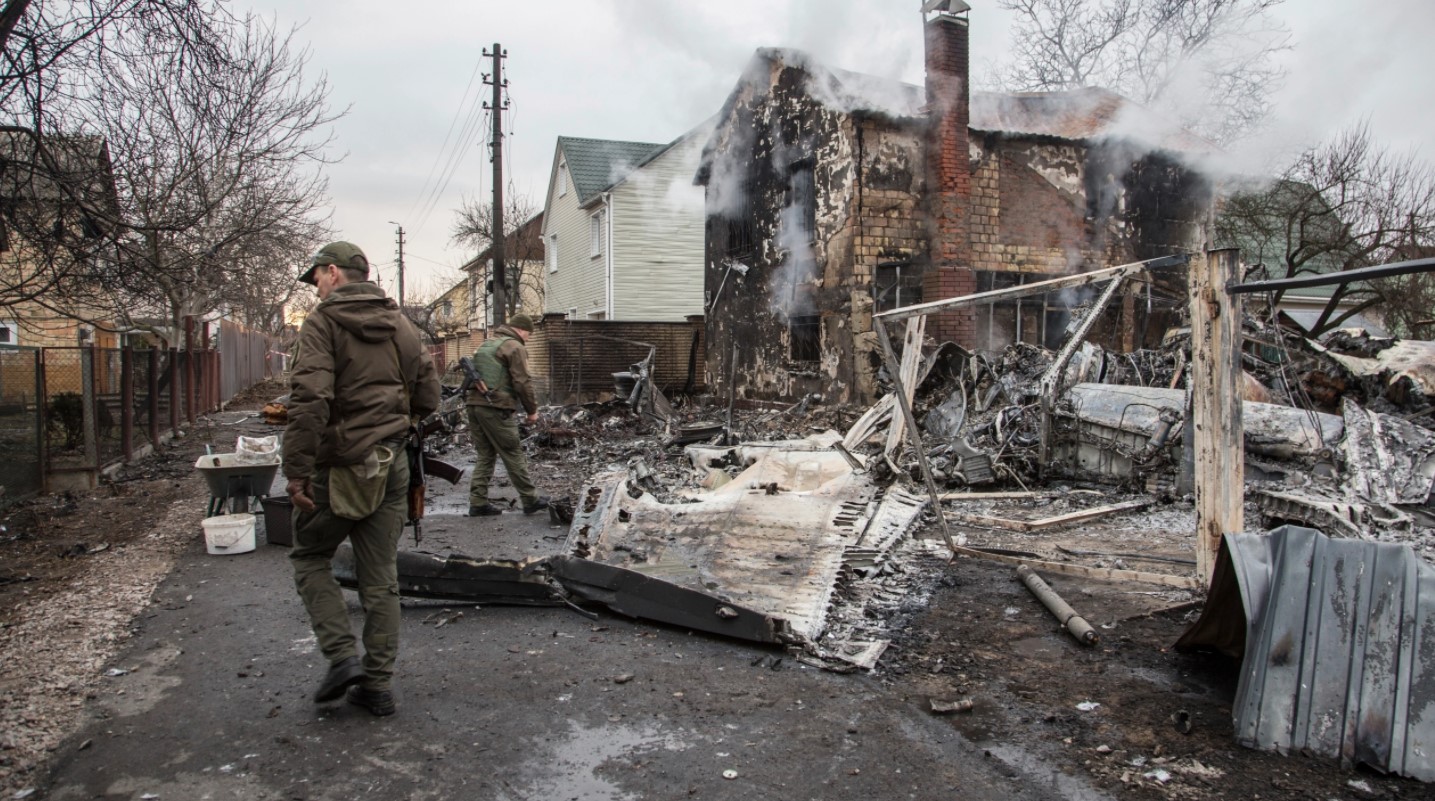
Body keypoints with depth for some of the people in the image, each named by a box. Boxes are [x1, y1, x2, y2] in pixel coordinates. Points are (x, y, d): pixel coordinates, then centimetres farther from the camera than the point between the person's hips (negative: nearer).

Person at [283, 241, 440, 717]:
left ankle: (342, 657, 4)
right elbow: (428, 396, 12)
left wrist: (297, 471, -19)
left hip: (340, 466, -5)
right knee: (381, 578, 11)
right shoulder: (400, 325, 10)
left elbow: (309, 401, -21)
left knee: (310, 557, 16)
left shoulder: (323, 324, -9)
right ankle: (378, 684, 16)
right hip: (392, 467, 5)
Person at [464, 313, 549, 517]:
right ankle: (530, 500, 8)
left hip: (474, 404, 8)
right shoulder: (514, 347, -5)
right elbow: (522, 382, -11)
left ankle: (478, 502, 10)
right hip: (495, 408, -8)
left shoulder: (486, 344, 21)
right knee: (514, 455, 1)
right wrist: (532, 410, -3)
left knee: (484, 455, 13)